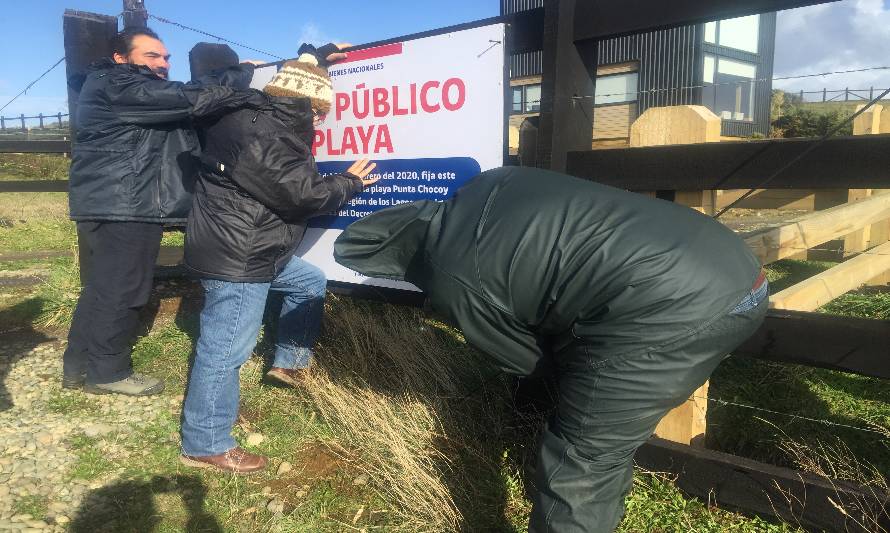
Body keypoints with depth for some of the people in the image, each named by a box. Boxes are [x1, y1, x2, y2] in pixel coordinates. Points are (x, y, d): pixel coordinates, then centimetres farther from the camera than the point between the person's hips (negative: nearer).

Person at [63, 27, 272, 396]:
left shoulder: (144, 93, 22)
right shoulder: (115, 85, -12)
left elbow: (185, 108, 12)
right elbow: (192, 99, -21)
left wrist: (240, 82, 0)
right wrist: (243, 73, -13)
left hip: (113, 204, 11)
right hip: (122, 208, -11)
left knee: (102, 288, 17)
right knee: (121, 291, -1)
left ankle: (78, 366, 29)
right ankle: (107, 372, 12)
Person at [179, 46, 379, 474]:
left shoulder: (256, 115, 7)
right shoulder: (264, 140, -23)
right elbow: (306, 194, -18)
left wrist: (321, 54, 35)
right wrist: (351, 182, -1)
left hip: (249, 248, 11)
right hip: (235, 258, -11)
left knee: (310, 282, 24)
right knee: (226, 348, -3)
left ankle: (290, 362, 34)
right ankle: (205, 446, 10)